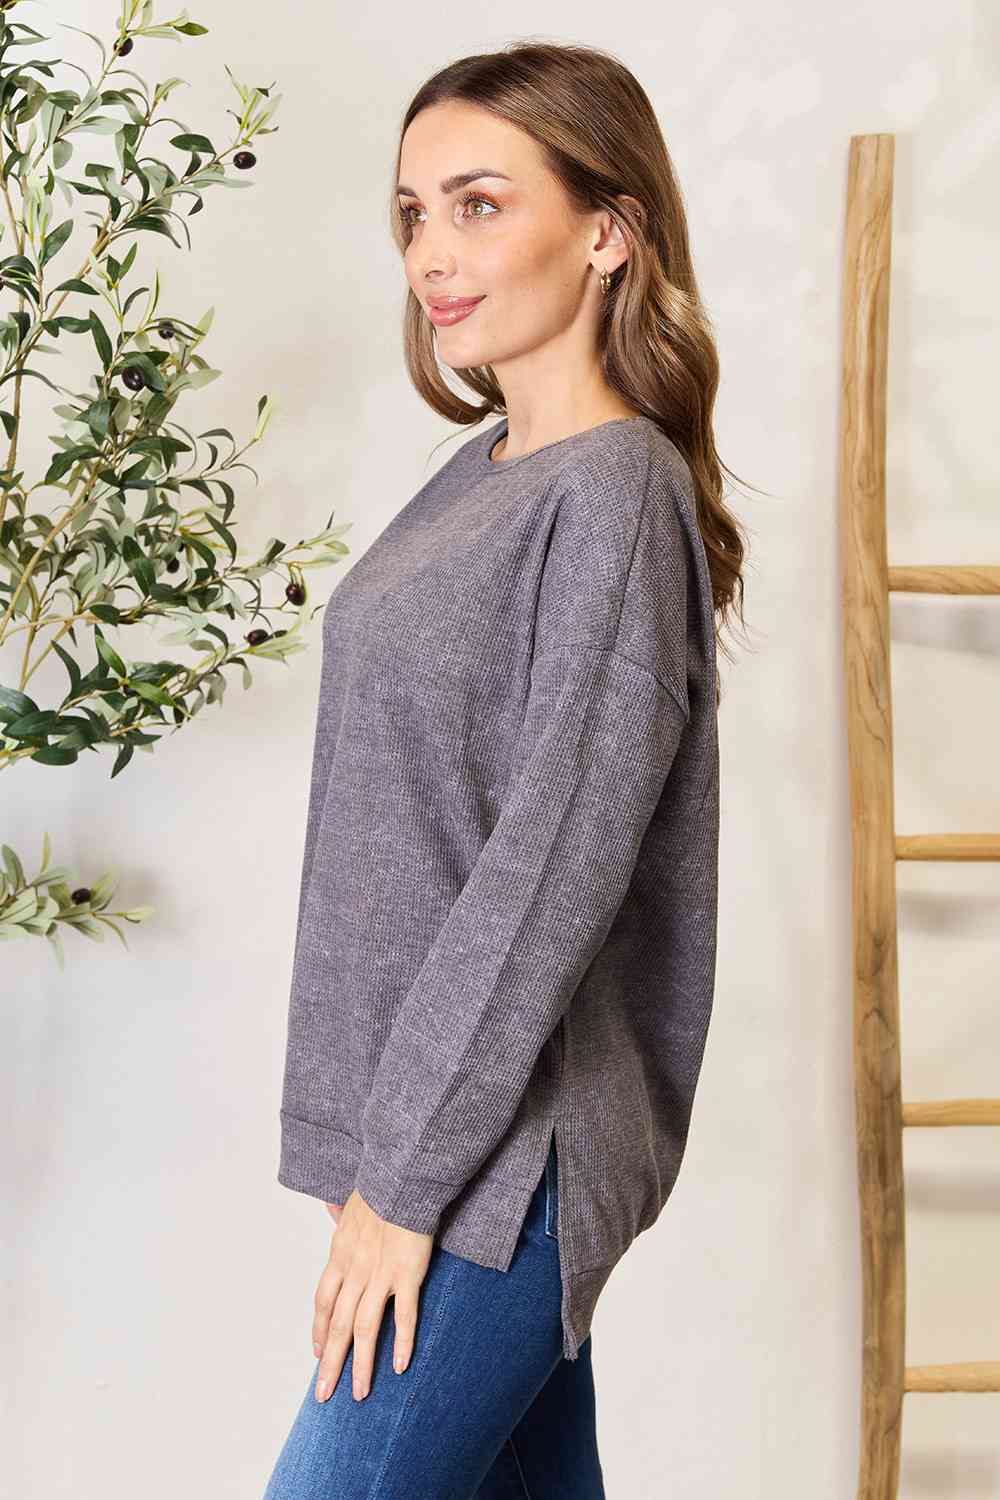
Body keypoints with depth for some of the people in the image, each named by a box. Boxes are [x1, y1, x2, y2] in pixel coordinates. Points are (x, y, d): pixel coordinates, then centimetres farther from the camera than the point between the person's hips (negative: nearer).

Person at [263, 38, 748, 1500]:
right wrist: (384, 1155, 13)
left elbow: (553, 864, -20)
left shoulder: (618, 494, -15)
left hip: (500, 1146, -8)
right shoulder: (481, 472, 11)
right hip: (442, 1113, 8)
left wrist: (404, 1177, -16)